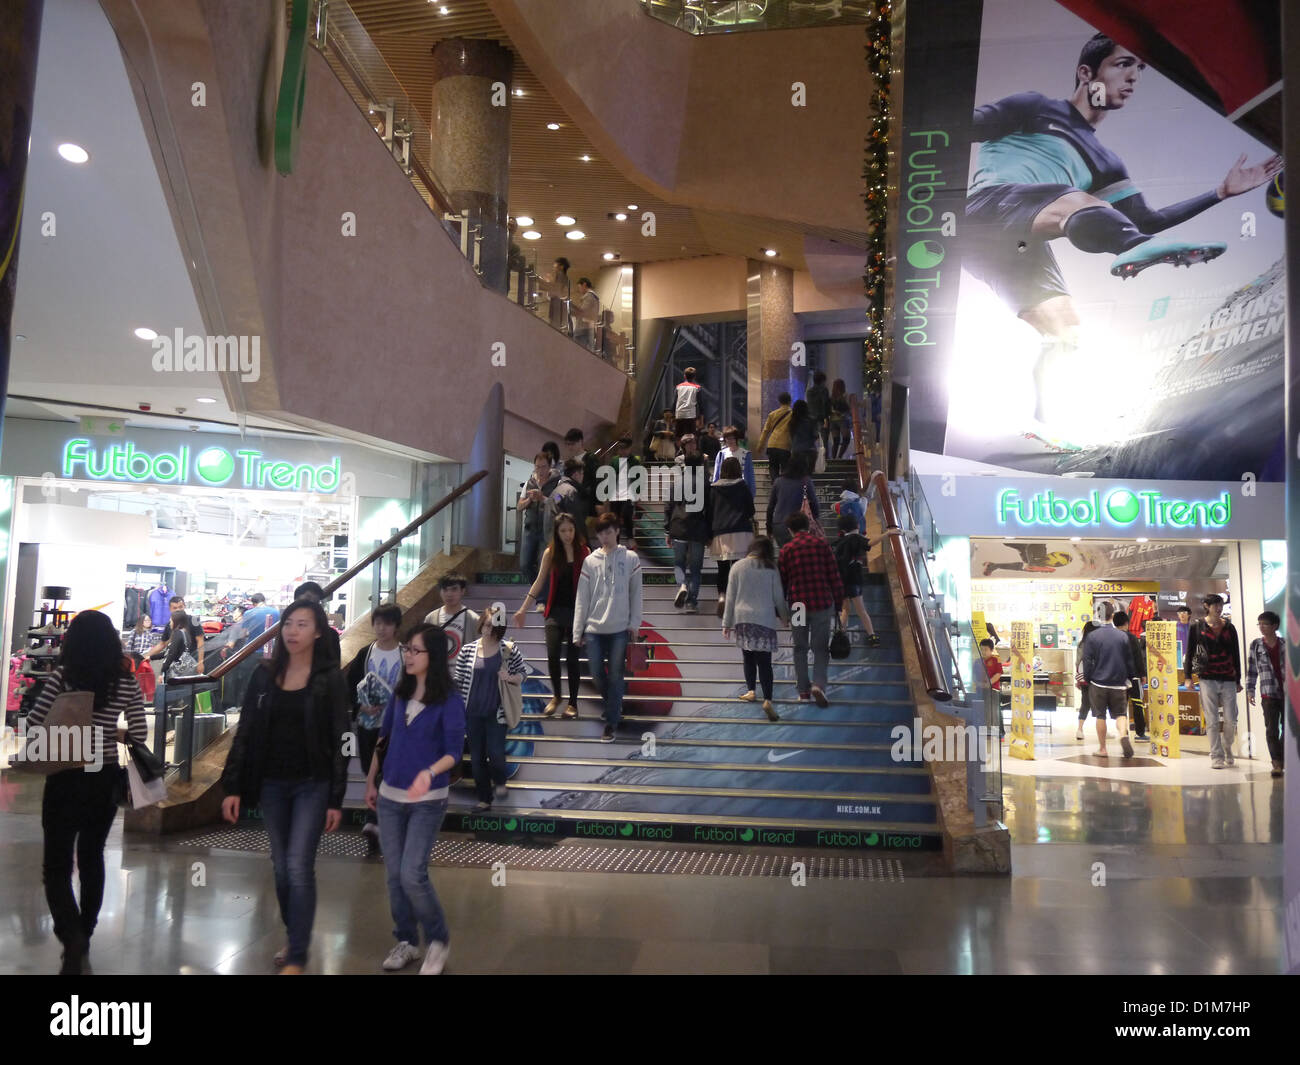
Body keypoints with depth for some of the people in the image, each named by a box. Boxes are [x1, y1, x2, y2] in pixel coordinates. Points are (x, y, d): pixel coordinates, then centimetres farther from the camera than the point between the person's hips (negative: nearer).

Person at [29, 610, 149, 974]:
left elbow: (33, 726, -9)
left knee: (56, 865, 3)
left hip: (66, 780, -3)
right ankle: (83, 940, 29)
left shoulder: (62, 676, -10)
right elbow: (139, 734, -2)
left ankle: (73, 941, -16)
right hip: (105, 781, 3)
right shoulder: (127, 681, -3)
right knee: (92, 857, 19)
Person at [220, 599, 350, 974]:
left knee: (299, 867, -8)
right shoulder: (265, 676, 4)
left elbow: (340, 741, -7)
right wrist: (232, 786, 0)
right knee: (281, 867, 12)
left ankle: (297, 958, 1)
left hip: (312, 786, -4)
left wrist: (336, 799, -10)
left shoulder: (330, 679, -7)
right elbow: (245, 733, 6)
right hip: (271, 785, 4)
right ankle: (293, 938, 30)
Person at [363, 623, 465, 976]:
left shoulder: (449, 700, -13)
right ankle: (406, 942, 27)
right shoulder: (399, 692, 3)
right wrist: (370, 781, 18)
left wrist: (430, 772, -35)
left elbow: (454, 751, -16)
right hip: (390, 797, 5)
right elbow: (383, 737, 14)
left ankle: (439, 940, 13)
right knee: (393, 874, 9)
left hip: (427, 801, -5)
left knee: (412, 874, -10)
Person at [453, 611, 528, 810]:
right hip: (472, 713, 2)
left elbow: (523, 672, 6)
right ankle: (484, 799, 25)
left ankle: (499, 781, 27)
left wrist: (510, 678, -15)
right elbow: (457, 681, 3)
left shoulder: (509, 650, -4)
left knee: (495, 753, -8)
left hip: (497, 713, -2)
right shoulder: (467, 650, -2)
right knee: (477, 757, 9)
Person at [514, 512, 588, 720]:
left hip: (577, 611, -1)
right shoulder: (551, 553, 2)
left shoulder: (584, 552, -2)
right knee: (552, 655, -5)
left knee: (572, 657, 3)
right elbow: (540, 582, 5)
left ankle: (573, 702, 16)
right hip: (556, 610, 1)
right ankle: (556, 696, 19)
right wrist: (523, 608, 2)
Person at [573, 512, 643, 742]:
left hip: (620, 628, -2)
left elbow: (636, 593, 2)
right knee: (597, 673, 6)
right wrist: (578, 631, 1)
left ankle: (611, 724, 6)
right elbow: (582, 598, 4)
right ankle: (614, 706, 34)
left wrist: (634, 623, -5)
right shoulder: (590, 561, 4)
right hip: (594, 628, 2)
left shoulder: (630, 558, 1)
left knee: (615, 676, -1)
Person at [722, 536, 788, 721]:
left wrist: (726, 623, 9)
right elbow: (778, 597, 6)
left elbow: (730, 597, 3)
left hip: (742, 618, 1)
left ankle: (751, 691, 24)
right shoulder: (771, 569, 1)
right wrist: (784, 616, 23)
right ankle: (768, 700, -12)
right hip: (765, 619, -1)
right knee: (764, 661, -3)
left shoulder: (737, 567, 3)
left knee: (748, 657, 17)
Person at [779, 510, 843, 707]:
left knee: (800, 648, 14)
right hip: (822, 603, 0)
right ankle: (819, 684, -13)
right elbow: (834, 575, 0)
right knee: (821, 647, 7)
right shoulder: (821, 543, 0)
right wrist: (839, 602, 7)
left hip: (797, 604, 0)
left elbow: (782, 581, 3)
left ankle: (803, 690, 16)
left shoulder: (787, 549, -1)